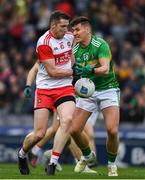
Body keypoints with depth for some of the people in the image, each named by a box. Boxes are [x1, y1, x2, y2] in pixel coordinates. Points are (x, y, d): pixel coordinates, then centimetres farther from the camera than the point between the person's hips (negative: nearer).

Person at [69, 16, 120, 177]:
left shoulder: (100, 45, -16)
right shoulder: (75, 51, 1)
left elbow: (105, 69, -28)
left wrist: (89, 70, -44)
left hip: (107, 89, -5)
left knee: (112, 130, -20)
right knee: (74, 130, -5)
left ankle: (112, 164, 4)